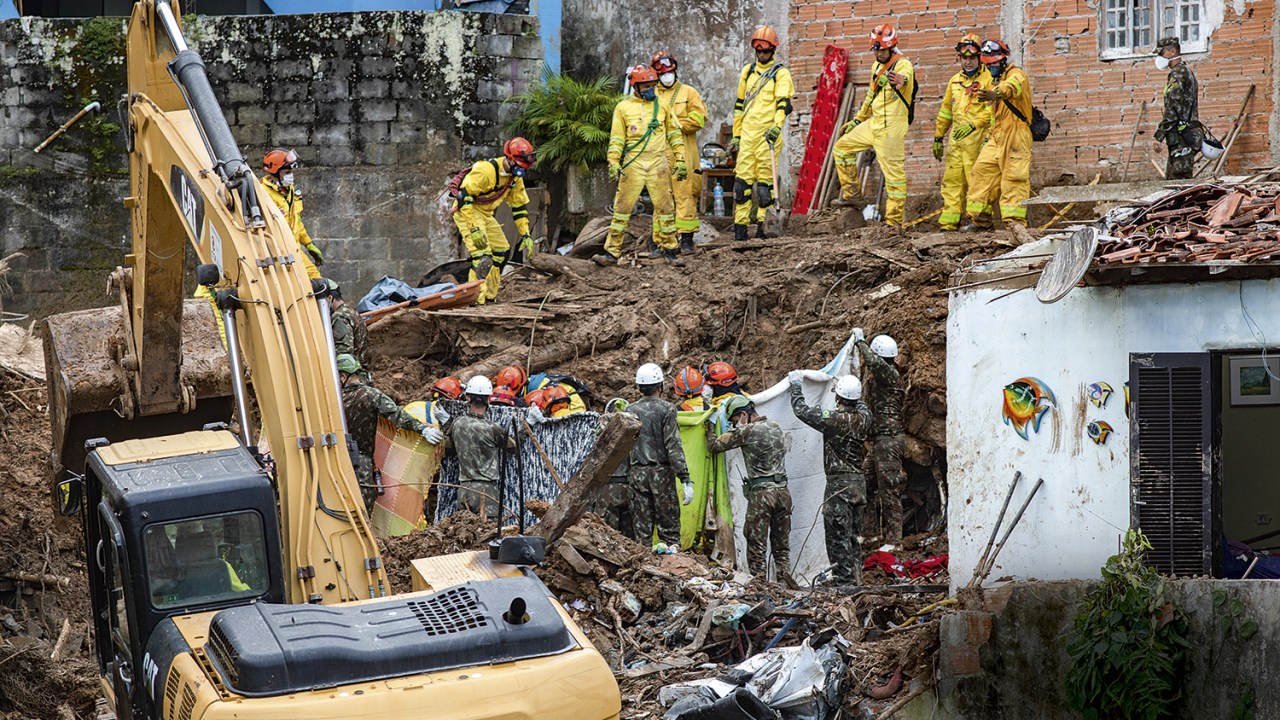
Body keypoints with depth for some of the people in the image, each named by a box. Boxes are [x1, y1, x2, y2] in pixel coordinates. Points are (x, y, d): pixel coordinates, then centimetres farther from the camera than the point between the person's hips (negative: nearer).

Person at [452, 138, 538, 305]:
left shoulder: (516, 177, 0)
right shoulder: (486, 170, -28)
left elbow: (519, 207, 9)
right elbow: (464, 198, -29)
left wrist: (526, 235, 3)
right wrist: (474, 229, -33)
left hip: (486, 214, 9)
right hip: (465, 210, -9)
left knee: (502, 252, 9)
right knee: (483, 255, -22)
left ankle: (489, 296, 17)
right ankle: (475, 298, -22)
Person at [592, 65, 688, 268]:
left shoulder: (662, 105, 10)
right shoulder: (623, 108, 6)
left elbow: (674, 133, 15)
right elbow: (616, 139, 5)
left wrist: (680, 160, 9)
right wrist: (613, 163, -6)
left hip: (658, 164, 1)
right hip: (632, 164, -1)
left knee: (665, 207, 1)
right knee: (622, 208, -3)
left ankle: (669, 251, 11)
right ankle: (612, 252, 0)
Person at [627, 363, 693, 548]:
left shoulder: (630, 410, 4)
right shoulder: (666, 409, -6)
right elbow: (674, 446, -12)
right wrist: (685, 479, -11)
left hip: (637, 473, 3)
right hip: (662, 471, -3)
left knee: (641, 526, 7)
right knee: (669, 524, 2)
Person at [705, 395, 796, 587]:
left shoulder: (747, 431, -11)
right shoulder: (776, 427, 11)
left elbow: (715, 446, -4)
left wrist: (710, 429, 17)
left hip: (761, 492, -7)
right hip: (782, 490, 7)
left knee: (757, 544, 0)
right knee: (781, 543, 12)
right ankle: (784, 581, 8)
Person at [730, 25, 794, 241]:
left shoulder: (781, 73, 1)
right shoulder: (747, 72, 17)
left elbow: (784, 103, -12)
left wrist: (777, 126, -28)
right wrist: (736, 135, 18)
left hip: (768, 133, -5)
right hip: (747, 133, 5)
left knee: (765, 180, -6)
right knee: (742, 179, -1)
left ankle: (763, 224, -1)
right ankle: (740, 226, 1)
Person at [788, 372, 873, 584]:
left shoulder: (834, 419, -16)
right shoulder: (862, 419, 3)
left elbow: (802, 410, -5)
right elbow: (863, 407, 29)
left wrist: (795, 384, 11)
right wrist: (846, 386, 42)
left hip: (839, 484, -7)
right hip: (859, 482, 7)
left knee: (838, 537, -3)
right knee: (854, 536, 15)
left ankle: (844, 581, -5)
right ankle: (857, 579, 19)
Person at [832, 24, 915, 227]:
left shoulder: (903, 65, -14)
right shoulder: (877, 66, 13)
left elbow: (904, 75, -40)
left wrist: (900, 80, -65)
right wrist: (857, 120, 30)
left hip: (891, 128, -9)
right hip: (873, 124, 9)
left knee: (894, 173, -8)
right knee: (842, 148, 13)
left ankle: (894, 222, -4)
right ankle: (852, 194, 19)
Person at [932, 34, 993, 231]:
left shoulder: (988, 79, -3)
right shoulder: (955, 81, 20)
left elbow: (991, 110, -13)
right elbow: (945, 111, 26)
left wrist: (973, 125, -23)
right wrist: (938, 138, 24)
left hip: (977, 139, -7)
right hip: (956, 139, 7)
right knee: (951, 180, 3)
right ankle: (949, 222, 4)